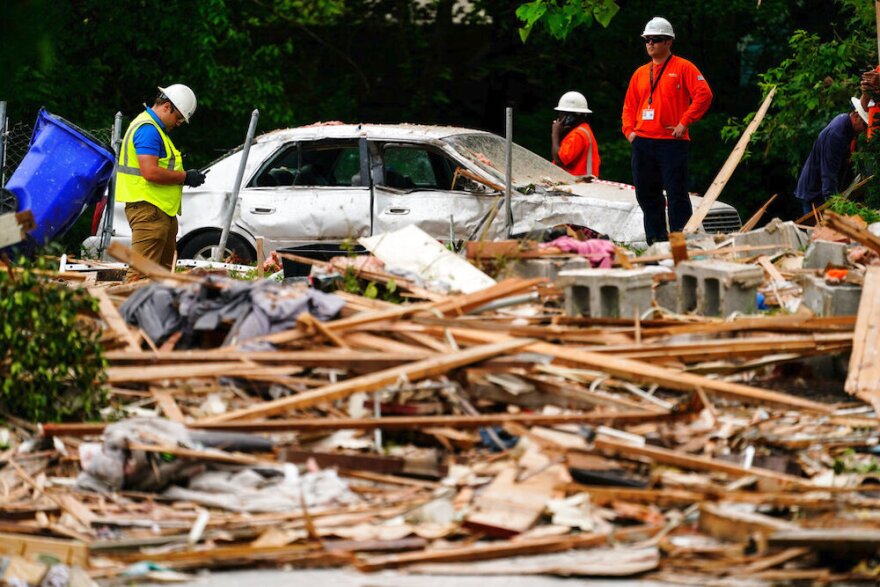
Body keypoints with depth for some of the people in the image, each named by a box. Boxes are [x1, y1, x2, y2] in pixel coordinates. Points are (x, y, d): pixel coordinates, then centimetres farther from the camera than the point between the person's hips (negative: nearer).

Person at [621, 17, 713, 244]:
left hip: (672, 142, -6)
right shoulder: (640, 73, 17)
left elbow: (703, 95, -9)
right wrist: (629, 130, 6)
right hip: (642, 142, 6)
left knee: (676, 195, -8)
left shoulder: (683, 68, 0)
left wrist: (684, 122, -14)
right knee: (646, 195, 7)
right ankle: (655, 241, 14)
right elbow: (629, 106, 22)